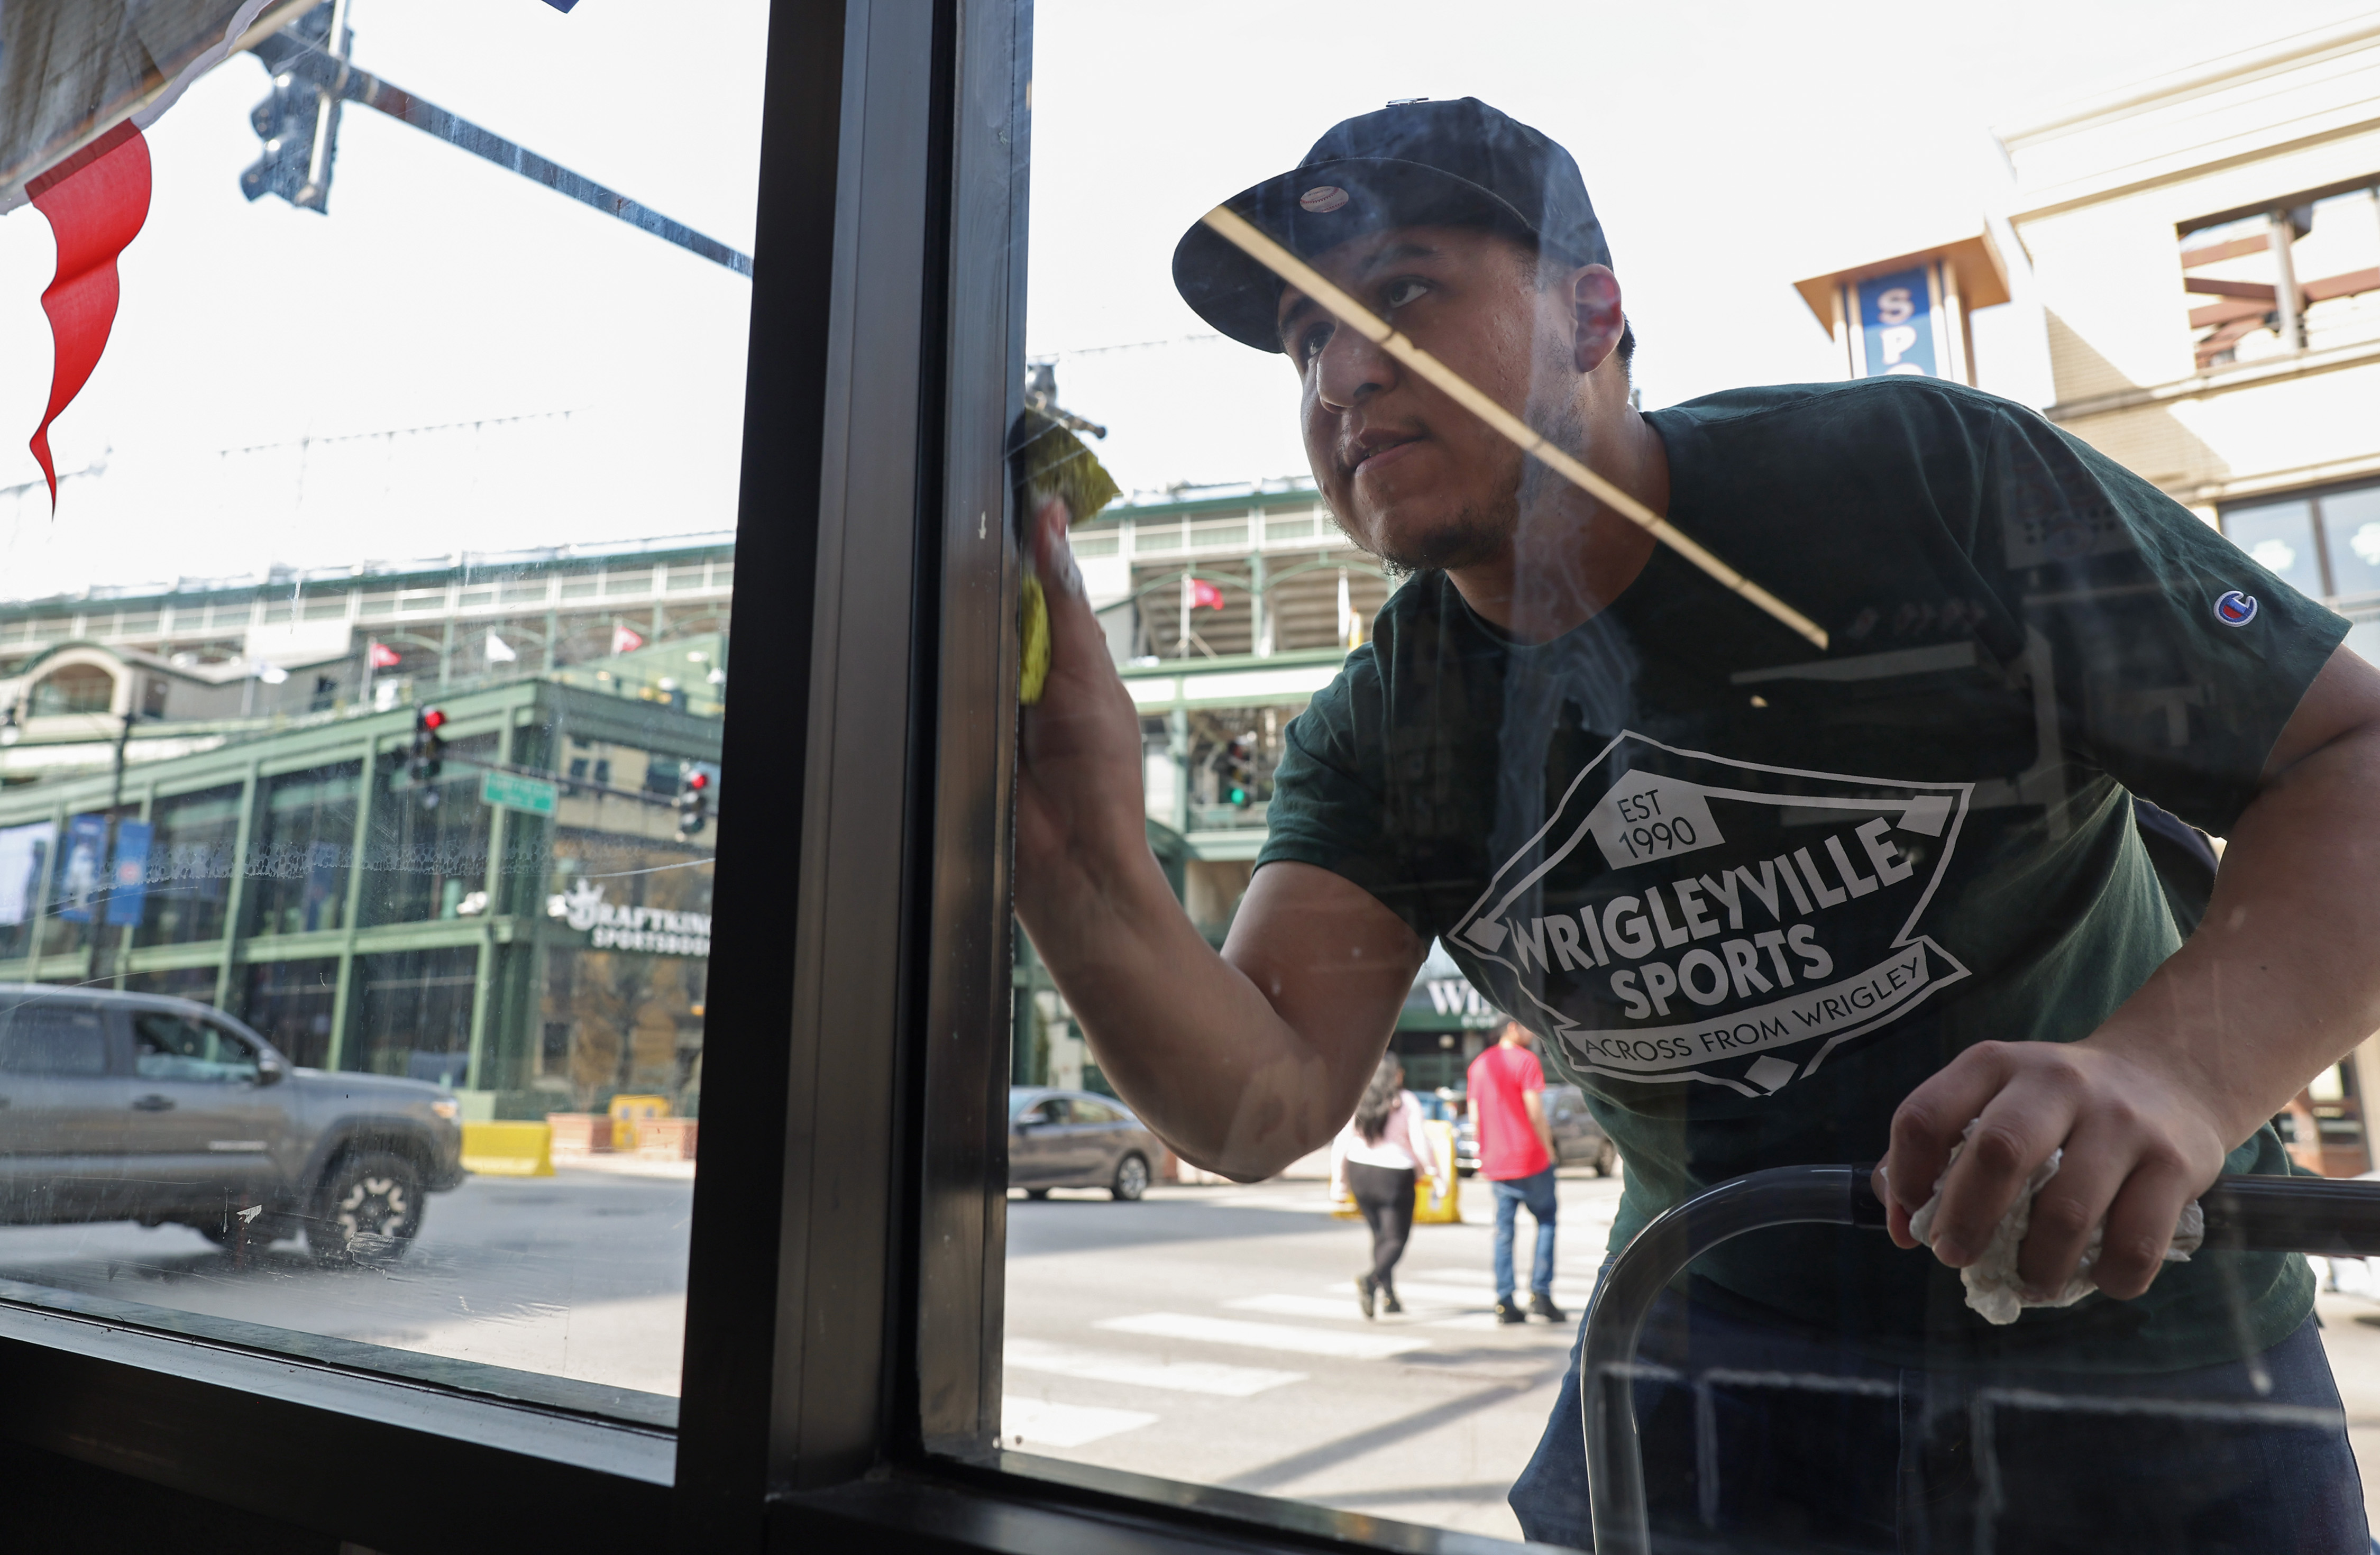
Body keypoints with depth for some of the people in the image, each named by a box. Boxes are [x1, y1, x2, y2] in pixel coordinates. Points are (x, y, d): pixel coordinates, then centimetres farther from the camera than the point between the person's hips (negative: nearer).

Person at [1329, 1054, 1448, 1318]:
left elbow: (1341, 1143, 1)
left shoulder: (1356, 1101, 0)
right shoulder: (1407, 1102, -8)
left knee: (1380, 1235, 17)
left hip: (1359, 1174, 4)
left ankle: (1388, 1294, 16)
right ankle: (1372, 1278, -23)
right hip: (1395, 1176, -4)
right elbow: (1421, 1143, -10)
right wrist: (1436, 1176, -1)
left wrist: (1338, 1181, 9)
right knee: (1397, 1238, 2)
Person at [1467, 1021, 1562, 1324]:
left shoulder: (1479, 1064, 12)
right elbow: (1536, 1113, -14)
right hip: (1531, 1158, -6)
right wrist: (1548, 1149, -3)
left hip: (1496, 1163, 6)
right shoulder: (1526, 1061, -9)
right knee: (1546, 1221, 9)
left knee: (1504, 1231, 8)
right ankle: (1540, 1293, 2)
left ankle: (1504, 1302, 5)